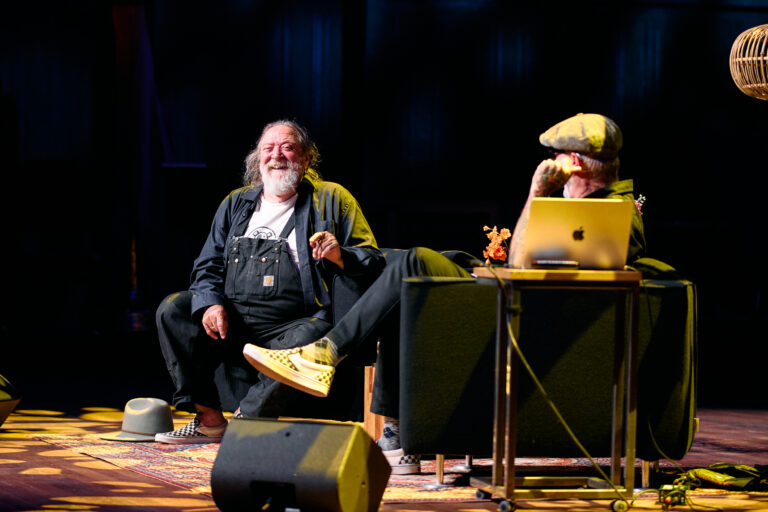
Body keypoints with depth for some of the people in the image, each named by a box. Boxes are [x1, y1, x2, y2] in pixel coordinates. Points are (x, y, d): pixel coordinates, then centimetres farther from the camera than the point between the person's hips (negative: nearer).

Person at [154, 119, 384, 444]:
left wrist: (339, 256, -16)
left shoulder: (331, 199, 9)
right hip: (232, 320, 5)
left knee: (304, 341, -38)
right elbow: (207, 265, 19)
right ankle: (208, 418, -14)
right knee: (172, 310, -14)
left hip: (294, 323, -5)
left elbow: (372, 260, 7)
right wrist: (210, 304, -3)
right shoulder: (236, 203, 20)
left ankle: (245, 420, -24)